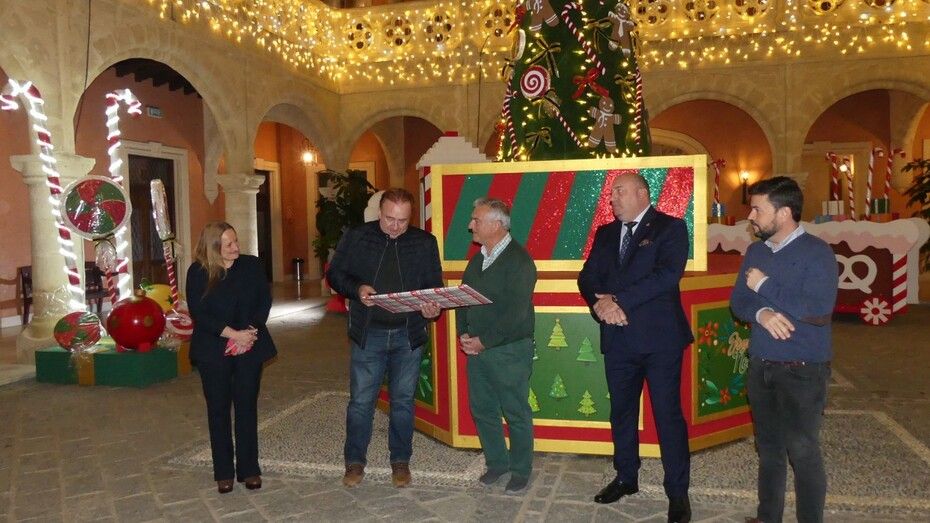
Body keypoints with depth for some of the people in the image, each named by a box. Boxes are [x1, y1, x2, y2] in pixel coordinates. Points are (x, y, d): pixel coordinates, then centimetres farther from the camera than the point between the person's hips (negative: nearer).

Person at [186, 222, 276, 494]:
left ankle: (249, 469, 16)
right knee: (219, 410, 6)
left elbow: (265, 300, 0)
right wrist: (232, 334, -17)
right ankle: (224, 472, 17)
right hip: (213, 351, -1)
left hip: (250, 347, 1)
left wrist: (250, 331, -13)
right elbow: (198, 313, -9)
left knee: (247, 407, 5)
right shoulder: (198, 272, -4)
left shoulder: (252, 265, 1)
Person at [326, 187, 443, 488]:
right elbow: (335, 274, 3)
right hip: (368, 333, -1)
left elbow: (434, 284, 4)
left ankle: (400, 461, 27)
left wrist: (432, 307, -18)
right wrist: (357, 289, -17)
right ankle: (355, 461, 22)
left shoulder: (425, 243, 1)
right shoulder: (356, 238, -1)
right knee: (361, 401, 6)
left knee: (403, 401, 11)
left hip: (409, 335, 1)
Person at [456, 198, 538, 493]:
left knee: (516, 413, 5)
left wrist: (484, 341, -17)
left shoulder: (519, 260, -13)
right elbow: (462, 299, 14)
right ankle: (496, 462, 31)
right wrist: (463, 334, -1)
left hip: (509, 350, -7)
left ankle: (521, 471, 21)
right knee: (482, 409, 14)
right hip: (476, 348, 7)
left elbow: (515, 311, -20)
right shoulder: (477, 260, 12)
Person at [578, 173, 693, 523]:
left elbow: (667, 275, -17)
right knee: (621, 411, 15)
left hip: (660, 337, -5)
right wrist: (601, 303, -15)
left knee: (668, 414, 1)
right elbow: (588, 276, 7)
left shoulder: (670, 228, -4)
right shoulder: (605, 233, 13)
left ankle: (678, 491, 14)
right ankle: (626, 477, 32)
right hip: (618, 337, 6)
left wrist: (619, 300, -20)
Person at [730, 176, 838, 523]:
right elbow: (738, 302, 5)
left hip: (802, 370, -6)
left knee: (802, 452, 0)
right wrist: (761, 313, -18)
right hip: (760, 366, 6)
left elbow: (819, 310, -23)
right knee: (768, 448, 16)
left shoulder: (817, 252, -12)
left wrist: (765, 287, -15)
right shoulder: (755, 251, 8)